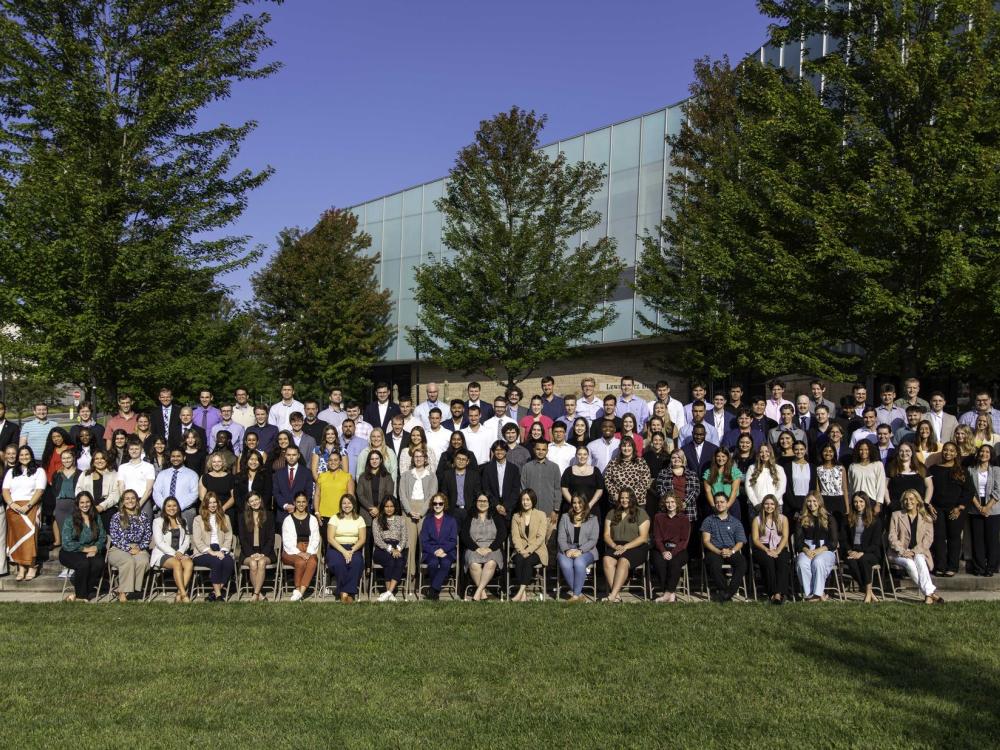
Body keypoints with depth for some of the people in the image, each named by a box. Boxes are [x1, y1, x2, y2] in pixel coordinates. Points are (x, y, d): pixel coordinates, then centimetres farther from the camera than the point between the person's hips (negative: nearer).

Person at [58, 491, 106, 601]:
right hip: (71, 553, -3)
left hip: (92, 551, 3)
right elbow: (67, 543, -8)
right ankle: (81, 594, -13)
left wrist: (96, 548, -13)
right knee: (84, 563, -35)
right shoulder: (70, 520, -2)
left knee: (99, 563, -30)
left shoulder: (96, 518, 10)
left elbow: (102, 538, 7)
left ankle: (77, 593, -13)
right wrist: (85, 549, -14)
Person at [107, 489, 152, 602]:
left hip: (139, 549, 2)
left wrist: (139, 548, -7)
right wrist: (129, 549, -10)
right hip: (119, 550, -2)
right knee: (128, 561, -37)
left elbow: (148, 536, 12)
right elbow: (114, 537, 0)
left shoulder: (143, 518, 17)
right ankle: (123, 592, -33)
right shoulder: (117, 517, 9)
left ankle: (136, 589, -27)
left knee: (143, 561, -35)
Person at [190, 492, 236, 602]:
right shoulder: (198, 519, 11)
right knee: (216, 562, -35)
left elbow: (228, 538, 11)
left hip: (221, 551, 2)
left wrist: (223, 551, -9)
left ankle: (215, 592, -25)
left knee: (229, 562, -32)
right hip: (203, 553, -2)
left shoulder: (225, 518, 21)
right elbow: (197, 540, -1)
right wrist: (212, 552, -14)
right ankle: (218, 595, -31)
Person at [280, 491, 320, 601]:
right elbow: (287, 541, 0)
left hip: (309, 551, 1)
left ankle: (300, 591, -39)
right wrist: (299, 553, -15)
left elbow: (315, 539, 8)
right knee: (300, 562, -36)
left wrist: (308, 553, -10)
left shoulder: (312, 519, 16)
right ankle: (298, 589, -23)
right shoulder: (288, 520, 8)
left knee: (313, 562, -35)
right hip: (291, 551, -1)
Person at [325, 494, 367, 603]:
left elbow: (362, 539, 3)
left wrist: (351, 551, -15)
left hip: (354, 548, 1)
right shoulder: (334, 518, 8)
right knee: (339, 563, -35)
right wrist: (343, 551, -17)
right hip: (336, 548, -1)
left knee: (356, 562, -33)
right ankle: (346, 593, -23)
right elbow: (330, 538, -4)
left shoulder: (359, 519, 12)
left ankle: (345, 592, -28)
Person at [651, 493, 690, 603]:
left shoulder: (683, 519, 9)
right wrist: (663, 551, -14)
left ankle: (668, 593, -27)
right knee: (659, 562, -32)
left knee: (675, 562, -34)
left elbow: (684, 540, 1)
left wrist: (673, 552, -15)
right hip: (662, 549, 1)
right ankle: (671, 594, -27)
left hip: (679, 549, -1)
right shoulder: (658, 517, 13)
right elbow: (657, 538, 5)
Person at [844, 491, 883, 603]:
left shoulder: (875, 519, 4)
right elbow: (845, 539, 14)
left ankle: (868, 592, -26)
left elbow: (876, 542, -3)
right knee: (850, 561, -33)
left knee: (863, 559, -37)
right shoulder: (849, 518, 14)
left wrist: (862, 553, -16)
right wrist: (849, 551, -6)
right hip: (853, 551, 2)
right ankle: (870, 594, -27)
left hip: (870, 552, -2)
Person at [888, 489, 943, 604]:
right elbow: (892, 537, 4)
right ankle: (930, 593, -38)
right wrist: (903, 551, -13)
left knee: (919, 559, -35)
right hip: (900, 553, 0)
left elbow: (928, 539, 3)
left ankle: (928, 595, -42)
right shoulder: (896, 515, 12)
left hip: (919, 552, 0)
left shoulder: (926, 518, 13)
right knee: (909, 563, -33)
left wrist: (915, 551, -13)